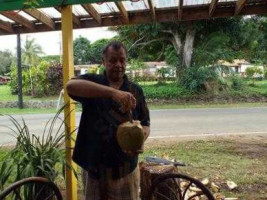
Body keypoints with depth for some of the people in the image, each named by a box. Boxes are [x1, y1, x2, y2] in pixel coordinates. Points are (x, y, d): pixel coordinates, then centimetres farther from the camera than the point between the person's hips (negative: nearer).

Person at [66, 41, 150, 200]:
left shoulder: (136, 90, 2)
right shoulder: (92, 82, -4)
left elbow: (145, 125, 5)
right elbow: (71, 86, -27)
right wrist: (113, 92, -38)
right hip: (93, 166, -1)